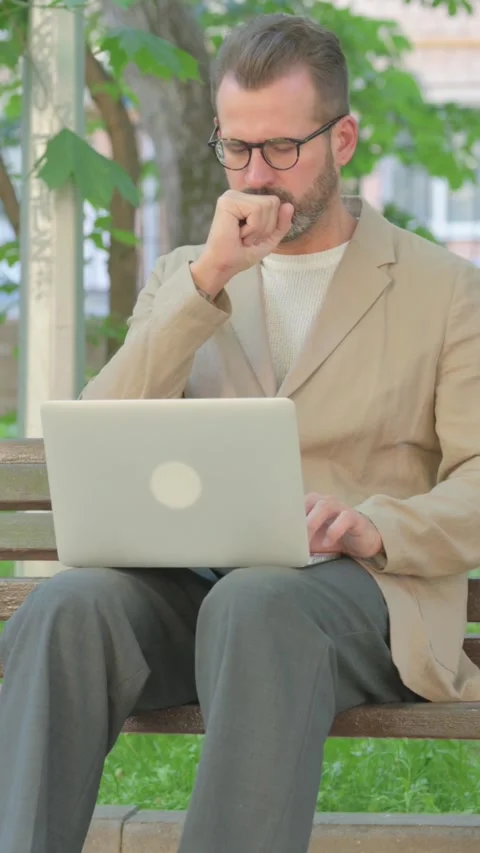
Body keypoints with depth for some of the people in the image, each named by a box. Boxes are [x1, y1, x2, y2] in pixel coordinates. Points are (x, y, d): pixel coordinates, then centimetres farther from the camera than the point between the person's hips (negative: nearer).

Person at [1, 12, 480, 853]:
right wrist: (208, 281, -5)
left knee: (255, 604, -39)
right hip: (185, 586, 3)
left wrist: (378, 526, -18)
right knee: (68, 606, -32)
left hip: (361, 593, -3)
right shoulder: (182, 276, 21)